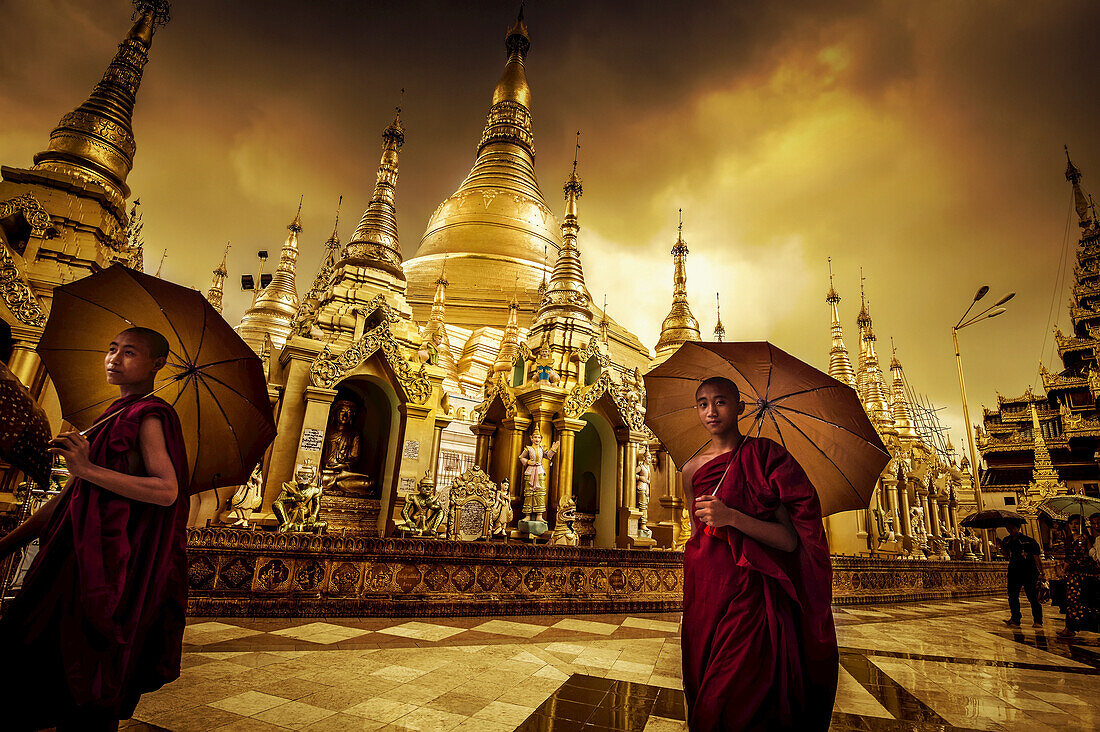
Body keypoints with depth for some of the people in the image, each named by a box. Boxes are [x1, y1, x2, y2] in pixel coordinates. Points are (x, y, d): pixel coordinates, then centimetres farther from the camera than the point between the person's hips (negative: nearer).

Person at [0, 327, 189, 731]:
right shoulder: (112, 418, 17)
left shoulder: (148, 416, -11)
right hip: (81, 558, 9)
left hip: (112, 567, -9)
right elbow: (71, 494, 21)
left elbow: (168, 491, -22)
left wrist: (89, 469, -24)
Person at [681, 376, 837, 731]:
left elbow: (791, 540, -11)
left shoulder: (766, 456, -6)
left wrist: (732, 517, -24)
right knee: (701, 697, 14)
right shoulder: (692, 469, 6)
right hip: (703, 592, 4)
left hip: (749, 593, -4)